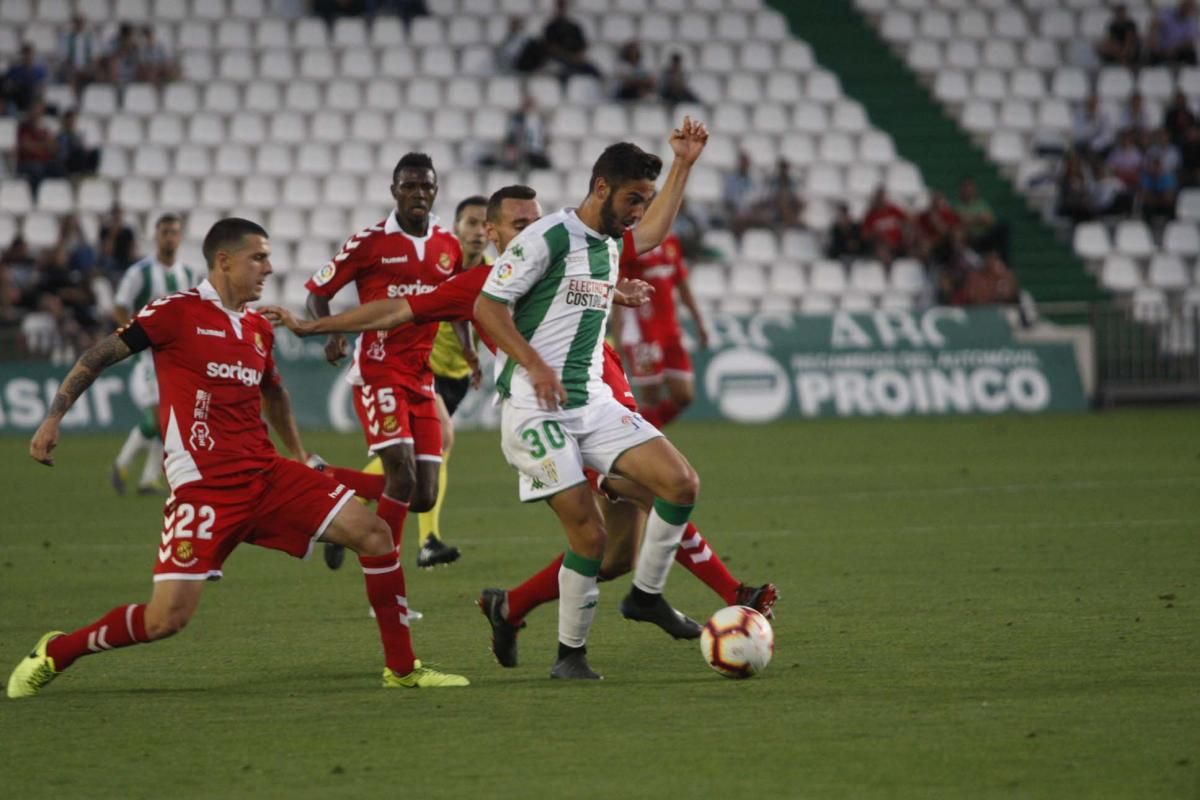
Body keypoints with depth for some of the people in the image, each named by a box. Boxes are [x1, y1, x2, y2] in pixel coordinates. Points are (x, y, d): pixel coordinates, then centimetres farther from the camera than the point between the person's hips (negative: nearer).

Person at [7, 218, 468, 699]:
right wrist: (53, 417, -10)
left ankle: (401, 668, 6)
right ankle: (52, 655, 9)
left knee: (373, 534, -5)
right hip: (204, 485, -7)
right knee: (167, 619, -15)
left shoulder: (259, 329, 13)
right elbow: (98, 358, -3)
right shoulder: (177, 312, -6)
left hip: (267, 475, 7)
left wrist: (300, 457, 36)